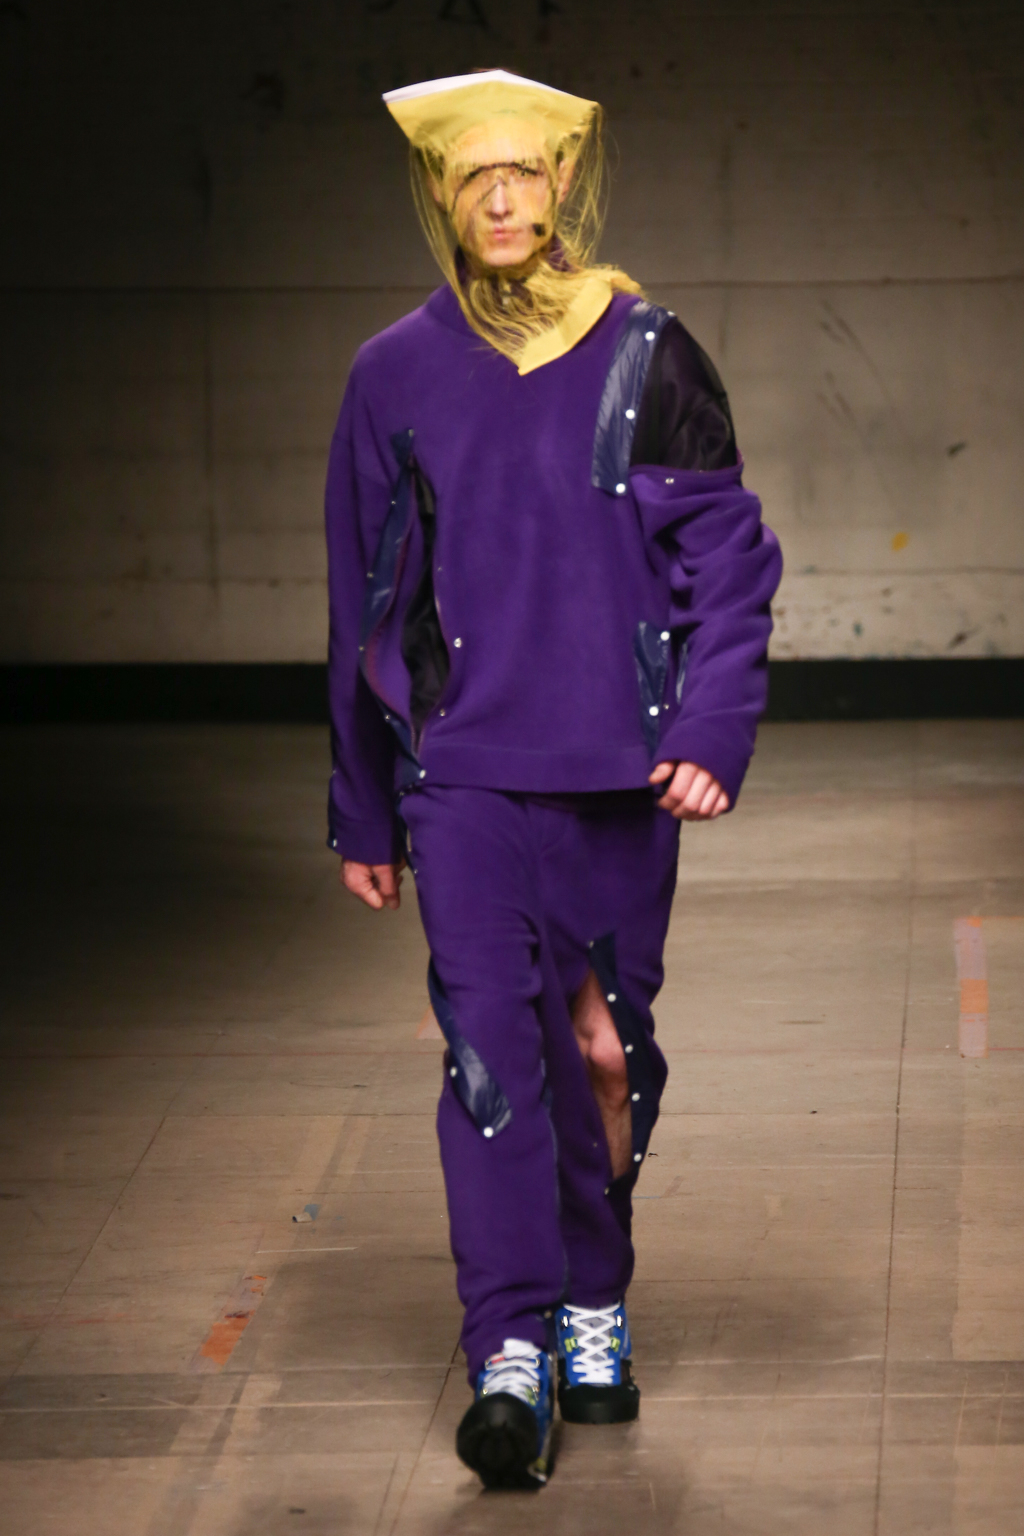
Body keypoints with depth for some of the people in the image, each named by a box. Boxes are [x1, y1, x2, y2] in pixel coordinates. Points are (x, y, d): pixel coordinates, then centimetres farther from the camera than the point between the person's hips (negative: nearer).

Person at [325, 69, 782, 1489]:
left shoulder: (648, 357, 1)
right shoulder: (397, 377, 5)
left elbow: (729, 558, 1)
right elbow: (364, 604, 10)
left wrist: (711, 734, -13)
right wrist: (363, 814, 12)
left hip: (619, 772, 0)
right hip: (462, 772, 0)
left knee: (608, 1045, 10)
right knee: (491, 1047, -11)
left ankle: (593, 1306, 29)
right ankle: (510, 1356, -13)